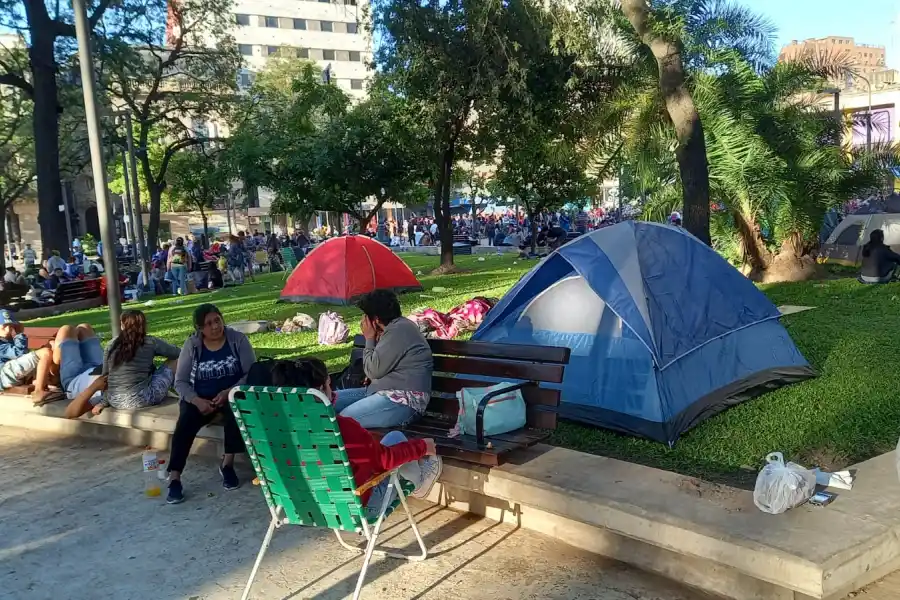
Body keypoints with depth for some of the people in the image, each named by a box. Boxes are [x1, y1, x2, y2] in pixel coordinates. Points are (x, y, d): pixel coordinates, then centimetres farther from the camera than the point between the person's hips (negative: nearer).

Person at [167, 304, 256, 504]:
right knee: (185, 423, -28)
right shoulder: (191, 345, -1)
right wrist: (196, 400, -21)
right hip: (200, 399, 1)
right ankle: (174, 478, -26)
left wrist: (229, 392, -24)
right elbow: (180, 382, -2)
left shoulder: (238, 339, -5)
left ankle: (227, 464, -19)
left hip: (232, 395, -1)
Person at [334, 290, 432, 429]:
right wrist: (374, 339, 8)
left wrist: (369, 338, -3)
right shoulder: (398, 327, 15)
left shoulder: (398, 331, -17)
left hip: (402, 401, -11)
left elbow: (374, 370, -15)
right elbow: (379, 367, 20)